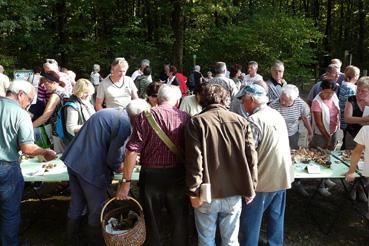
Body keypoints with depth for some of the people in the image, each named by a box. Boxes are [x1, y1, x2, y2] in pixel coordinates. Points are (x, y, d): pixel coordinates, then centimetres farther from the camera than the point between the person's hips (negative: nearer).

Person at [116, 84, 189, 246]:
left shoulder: (144, 116, -8)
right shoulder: (185, 117, -4)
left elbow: (133, 151, -14)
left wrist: (126, 181, -9)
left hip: (151, 175, -1)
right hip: (178, 176, 1)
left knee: (151, 222, 19)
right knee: (180, 223, 20)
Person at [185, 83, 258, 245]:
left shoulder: (196, 122, -8)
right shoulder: (241, 121, 0)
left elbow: (194, 160, -14)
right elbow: (251, 157, 0)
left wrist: (194, 192, -7)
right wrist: (251, 188, 8)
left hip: (207, 194, -2)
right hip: (234, 193, 3)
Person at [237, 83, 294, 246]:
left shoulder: (254, 120, -20)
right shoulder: (278, 115, 7)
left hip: (263, 179, -8)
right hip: (282, 176, 8)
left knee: (251, 221, 8)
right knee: (276, 216, 21)